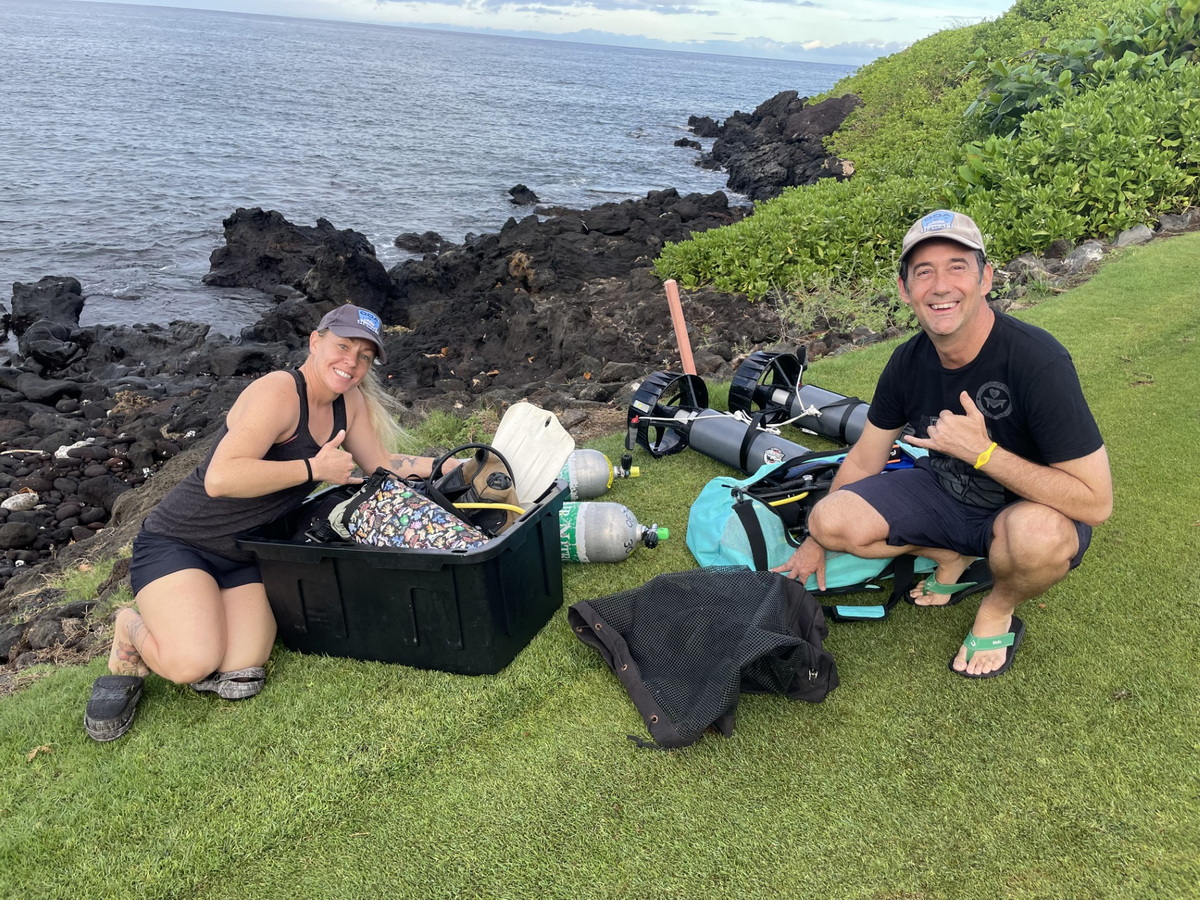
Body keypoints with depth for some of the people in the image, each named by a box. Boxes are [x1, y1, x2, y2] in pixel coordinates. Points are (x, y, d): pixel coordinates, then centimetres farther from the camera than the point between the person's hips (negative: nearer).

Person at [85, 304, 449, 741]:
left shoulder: (349, 402, 3)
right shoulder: (278, 392, -22)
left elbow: (382, 464, 12)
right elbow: (220, 479, -33)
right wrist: (314, 468, -27)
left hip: (245, 559, 6)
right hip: (178, 542, -6)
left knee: (240, 680, -14)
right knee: (195, 665, -25)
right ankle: (132, 632, 8)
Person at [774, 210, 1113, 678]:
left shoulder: (1038, 362, -29)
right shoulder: (909, 361, -11)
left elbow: (1095, 502, -29)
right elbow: (864, 461, 2)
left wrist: (982, 451, -34)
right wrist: (816, 544, 8)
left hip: (1029, 508, -4)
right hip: (945, 494, 5)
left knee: (1038, 533, -40)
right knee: (831, 520, -17)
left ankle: (998, 611, -3)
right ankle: (956, 557, 10)